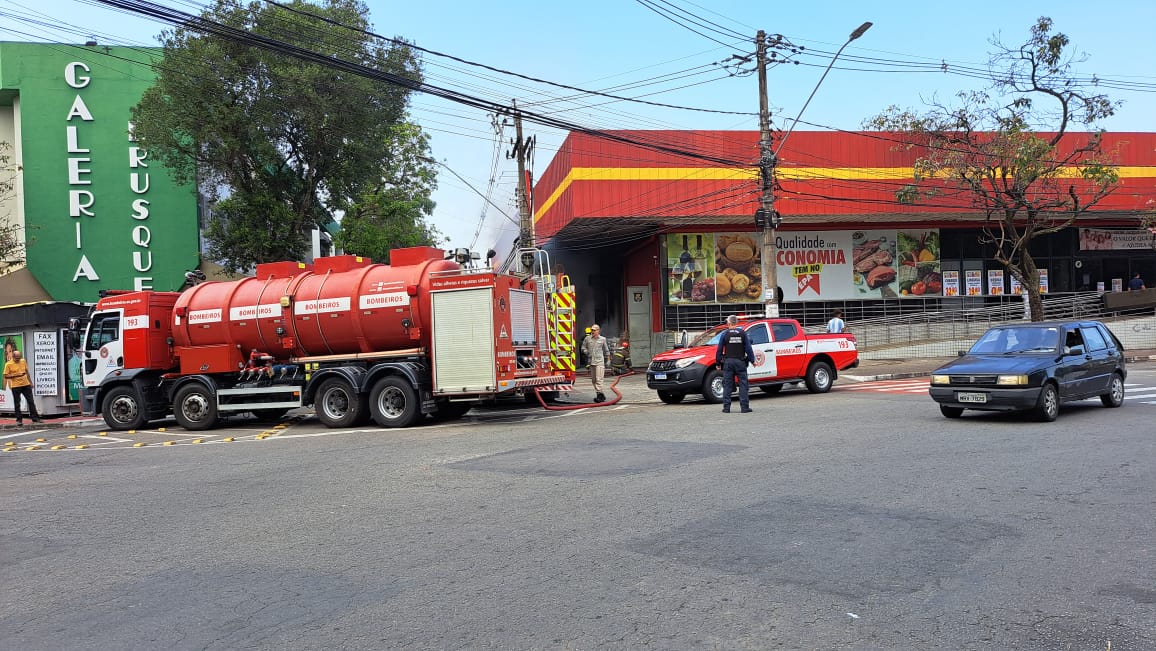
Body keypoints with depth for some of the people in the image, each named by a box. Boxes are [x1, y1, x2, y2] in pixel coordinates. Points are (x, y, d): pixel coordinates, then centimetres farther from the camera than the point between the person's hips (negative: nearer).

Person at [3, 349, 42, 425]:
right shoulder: (8, 364, -6)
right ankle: (19, 420, 9)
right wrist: (14, 375, -22)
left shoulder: (23, 361, 7)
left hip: (26, 385, 4)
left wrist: (30, 382, 17)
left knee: (31, 402, 5)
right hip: (15, 386, -4)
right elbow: (6, 376, -7)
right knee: (17, 404, 2)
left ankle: (35, 418, 10)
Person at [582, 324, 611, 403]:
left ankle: (599, 393, -17)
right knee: (593, 379, 7)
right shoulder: (587, 339, 8)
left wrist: (607, 360, 15)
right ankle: (600, 394, 15)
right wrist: (586, 352, -3)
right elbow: (583, 347, 17)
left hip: (599, 361, -4)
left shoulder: (602, 339, 6)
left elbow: (606, 350, 14)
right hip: (591, 361, 4)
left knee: (599, 379, -14)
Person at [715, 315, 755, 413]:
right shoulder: (742, 333, 2)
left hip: (728, 362, 0)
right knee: (743, 385, 3)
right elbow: (748, 348, 1)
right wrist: (752, 360, 9)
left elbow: (719, 350, 1)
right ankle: (745, 407, 0)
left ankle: (726, 407, 4)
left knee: (727, 385, 5)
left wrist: (718, 363, 8)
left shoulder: (725, 334, 0)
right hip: (740, 361, 0)